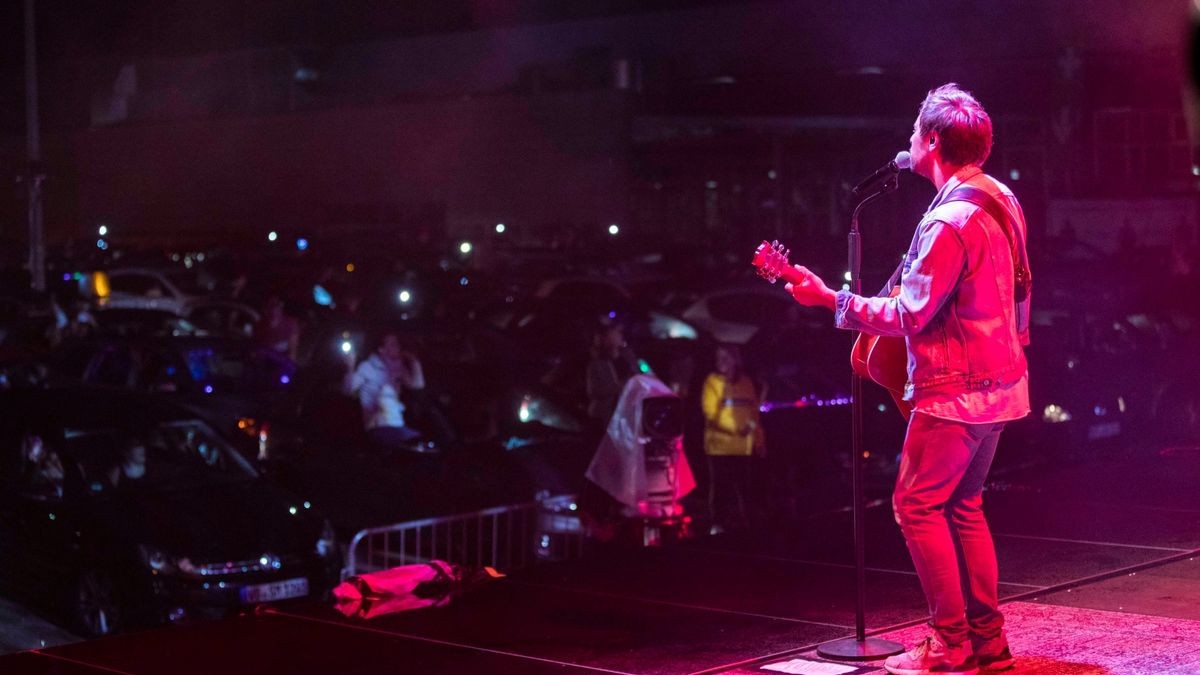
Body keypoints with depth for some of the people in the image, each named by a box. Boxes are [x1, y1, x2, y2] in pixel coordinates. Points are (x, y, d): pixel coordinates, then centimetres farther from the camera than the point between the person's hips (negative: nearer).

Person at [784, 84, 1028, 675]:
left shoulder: (951, 221, -21)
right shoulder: (1000, 201, 9)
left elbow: (909, 315, -20)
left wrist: (829, 299, -15)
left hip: (955, 389, -10)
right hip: (999, 380, 10)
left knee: (918, 505, -2)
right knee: (963, 506, 16)